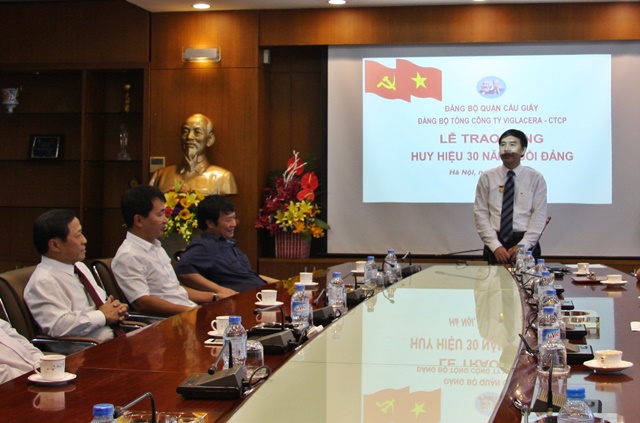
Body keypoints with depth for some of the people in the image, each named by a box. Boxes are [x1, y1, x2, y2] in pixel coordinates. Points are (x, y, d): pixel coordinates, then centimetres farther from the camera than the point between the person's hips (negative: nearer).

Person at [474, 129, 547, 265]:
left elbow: (539, 215, -2)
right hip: (495, 244, 1)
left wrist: (522, 246, -13)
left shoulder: (535, 178, 3)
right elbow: (481, 214, 0)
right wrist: (496, 246, -11)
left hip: (526, 245, 0)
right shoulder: (487, 178, 5)